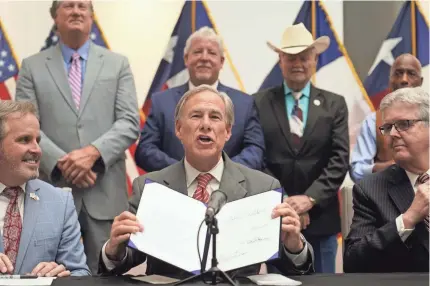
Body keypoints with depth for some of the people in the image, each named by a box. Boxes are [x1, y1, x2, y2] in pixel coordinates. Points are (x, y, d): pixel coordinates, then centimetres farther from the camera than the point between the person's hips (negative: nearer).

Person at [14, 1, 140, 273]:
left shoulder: (118, 64, 11)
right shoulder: (32, 67, 10)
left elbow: (130, 123, 1)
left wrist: (94, 152, -15)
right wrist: (61, 162, -14)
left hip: (105, 193, 0)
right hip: (52, 191, 0)